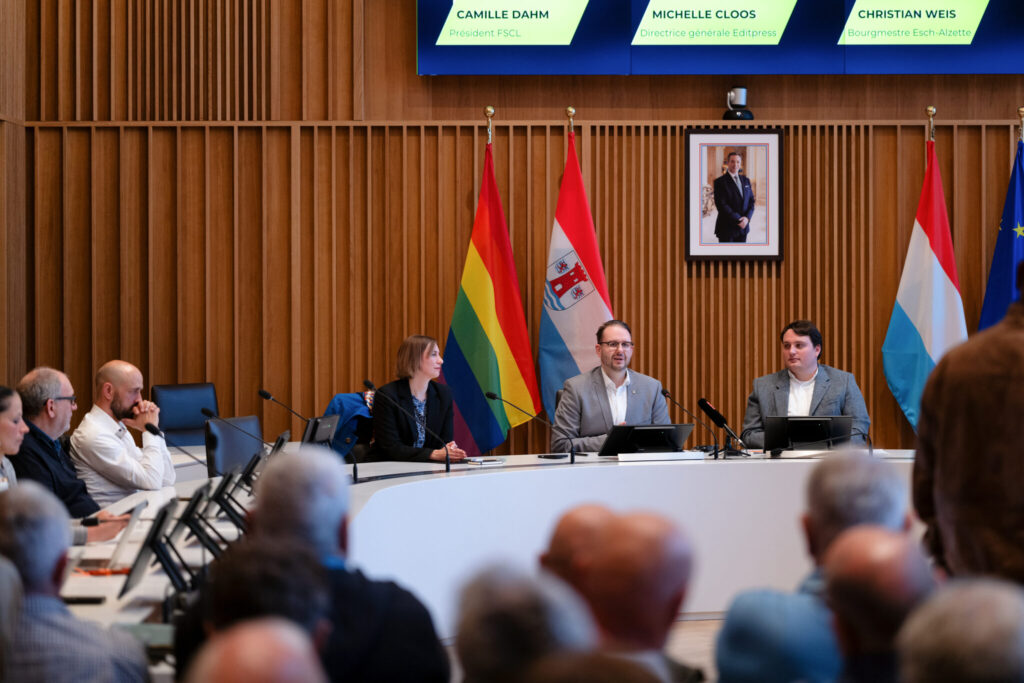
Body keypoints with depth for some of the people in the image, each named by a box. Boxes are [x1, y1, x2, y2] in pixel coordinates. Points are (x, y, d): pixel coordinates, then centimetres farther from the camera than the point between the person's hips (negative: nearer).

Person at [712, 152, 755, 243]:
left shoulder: (746, 180, 13)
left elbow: (751, 201, 11)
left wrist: (747, 218, -8)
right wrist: (738, 220, -17)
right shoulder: (720, 182, -6)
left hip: (743, 226, 5)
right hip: (726, 228, -5)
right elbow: (721, 205, -14)